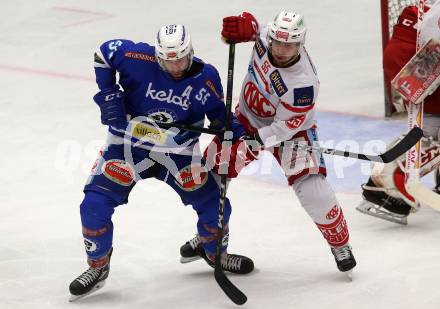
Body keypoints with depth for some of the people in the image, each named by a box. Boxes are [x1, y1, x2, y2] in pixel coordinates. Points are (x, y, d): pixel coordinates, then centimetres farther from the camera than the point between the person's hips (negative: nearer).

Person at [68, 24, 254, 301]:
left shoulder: (206, 78, -14)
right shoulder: (139, 58, -22)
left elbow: (219, 117, -1)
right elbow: (105, 53, -5)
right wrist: (109, 94, -11)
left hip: (179, 152, 2)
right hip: (129, 144, -2)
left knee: (215, 204, 2)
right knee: (95, 204, -14)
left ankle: (215, 253, 34)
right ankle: (97, 267, 8)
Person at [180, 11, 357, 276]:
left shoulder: (303, 82, -35)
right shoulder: (266, 36, -21)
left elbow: (285, 127, -28)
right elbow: (253, 27, 5)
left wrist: (254, 141, -36)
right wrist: (243, 27, -16)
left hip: (290, 129, -5)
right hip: (249, 118, 5)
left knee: (312, 189, -18)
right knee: (210, 170, 1)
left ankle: (340, 244, 8)